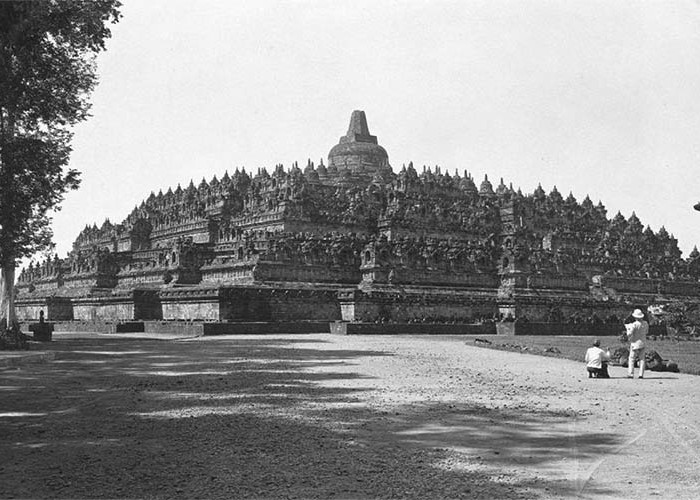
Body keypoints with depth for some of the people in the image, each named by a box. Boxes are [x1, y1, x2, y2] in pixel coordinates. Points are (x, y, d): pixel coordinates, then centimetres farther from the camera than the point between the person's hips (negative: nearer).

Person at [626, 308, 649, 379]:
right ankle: (641, 374, 6)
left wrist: (628, 328, 0)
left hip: (635, 343, -5)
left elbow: (629, 334, -21)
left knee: (631, 358, 2)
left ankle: (631, 374, -4)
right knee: (642, 359, 11)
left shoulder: (635, 324, -18)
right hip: (642, 343, 5)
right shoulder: (645, 323, 0)